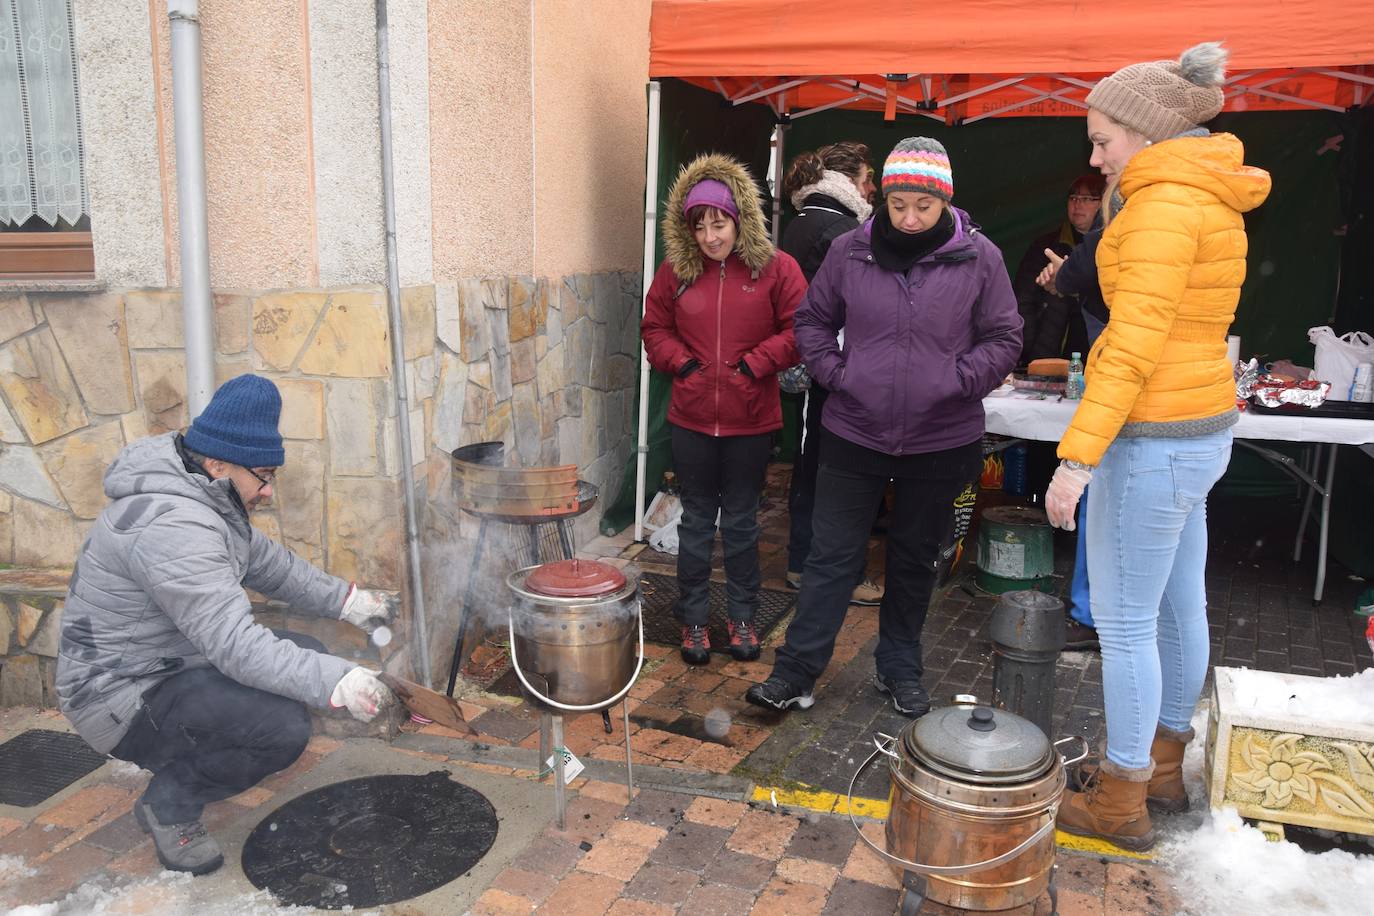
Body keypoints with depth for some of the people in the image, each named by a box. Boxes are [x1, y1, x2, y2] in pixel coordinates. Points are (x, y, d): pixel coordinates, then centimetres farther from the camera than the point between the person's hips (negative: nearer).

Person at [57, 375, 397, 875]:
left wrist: (344, 599, 7)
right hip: (121, 699, -10)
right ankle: (171, 803, -2)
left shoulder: (206, 500, 4)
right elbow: (236, 645, -34)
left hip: (167, 665, 10)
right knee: (284, 726, -28)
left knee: (306, 654, 6)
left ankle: (187, 756, 14)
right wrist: (333, 680, -34)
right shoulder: (172, 525, -30)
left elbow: (267, 562, 15)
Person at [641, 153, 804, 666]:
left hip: (751, 420, -1)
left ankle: (742, 617, 27)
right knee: (696, 520, 12)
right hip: (691, 419, 2)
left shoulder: (775, 269, -4)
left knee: (741, 521, 12)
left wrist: (754, 364, -13)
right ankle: (693, 620, 24)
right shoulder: (675, 271, 1)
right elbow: (654, 329, 10)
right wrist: (682, 362, -6)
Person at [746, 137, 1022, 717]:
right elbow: (812, 320, 9)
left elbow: (1003, 338, 2)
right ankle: (796, 671, 15)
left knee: (916, 560, 15)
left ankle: (899, 669, 33)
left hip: (940, 442, 1)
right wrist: (833, 372, -5)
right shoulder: (851, 251, -4)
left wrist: (957, 381, -12)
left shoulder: (979, 258, -5)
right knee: (831, 555, 4)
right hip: (854, 434, 0)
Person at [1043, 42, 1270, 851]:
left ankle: (1122, 804, 15)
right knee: (1179, 607, 18)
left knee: (1124, 622, 0)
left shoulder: (1166, 203, -17)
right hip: (1199, 427, 10)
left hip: (1153, 438, -10)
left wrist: (1077, 456, -24)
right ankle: (1164, 767, 35)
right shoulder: (1211, 195, 13)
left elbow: (1135, 345, -24)